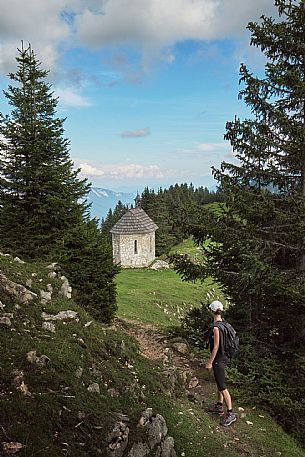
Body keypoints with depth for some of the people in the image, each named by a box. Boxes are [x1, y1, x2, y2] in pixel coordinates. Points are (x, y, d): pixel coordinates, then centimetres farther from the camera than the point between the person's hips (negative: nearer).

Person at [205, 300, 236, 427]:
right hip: (223, 356, 9)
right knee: (219, 382, 21)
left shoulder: (215, 327, -25)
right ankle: (219, 406, 35)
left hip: (218, 359, -9)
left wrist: (210, 362, -13)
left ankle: (230, 414, 9)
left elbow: (216, 346, -22)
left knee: (222, 386, 0)